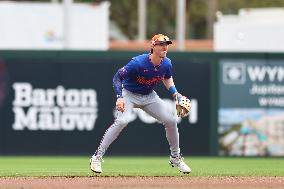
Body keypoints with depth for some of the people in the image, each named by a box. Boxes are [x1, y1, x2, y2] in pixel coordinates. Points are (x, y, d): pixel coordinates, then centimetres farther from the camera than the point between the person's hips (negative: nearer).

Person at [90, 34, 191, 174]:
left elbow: (167, 78, 14)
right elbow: (117, 77, -22)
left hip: (149, 96, 6)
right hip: (129, 94, -6)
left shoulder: (166, 64, -11)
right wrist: (119, 97, -34)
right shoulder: (138, 63, -30)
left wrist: (175, 93, -1)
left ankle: (175, 158, 18)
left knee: (171, 120, -3)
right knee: (122, 121, -30)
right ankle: (97, 157, -25)